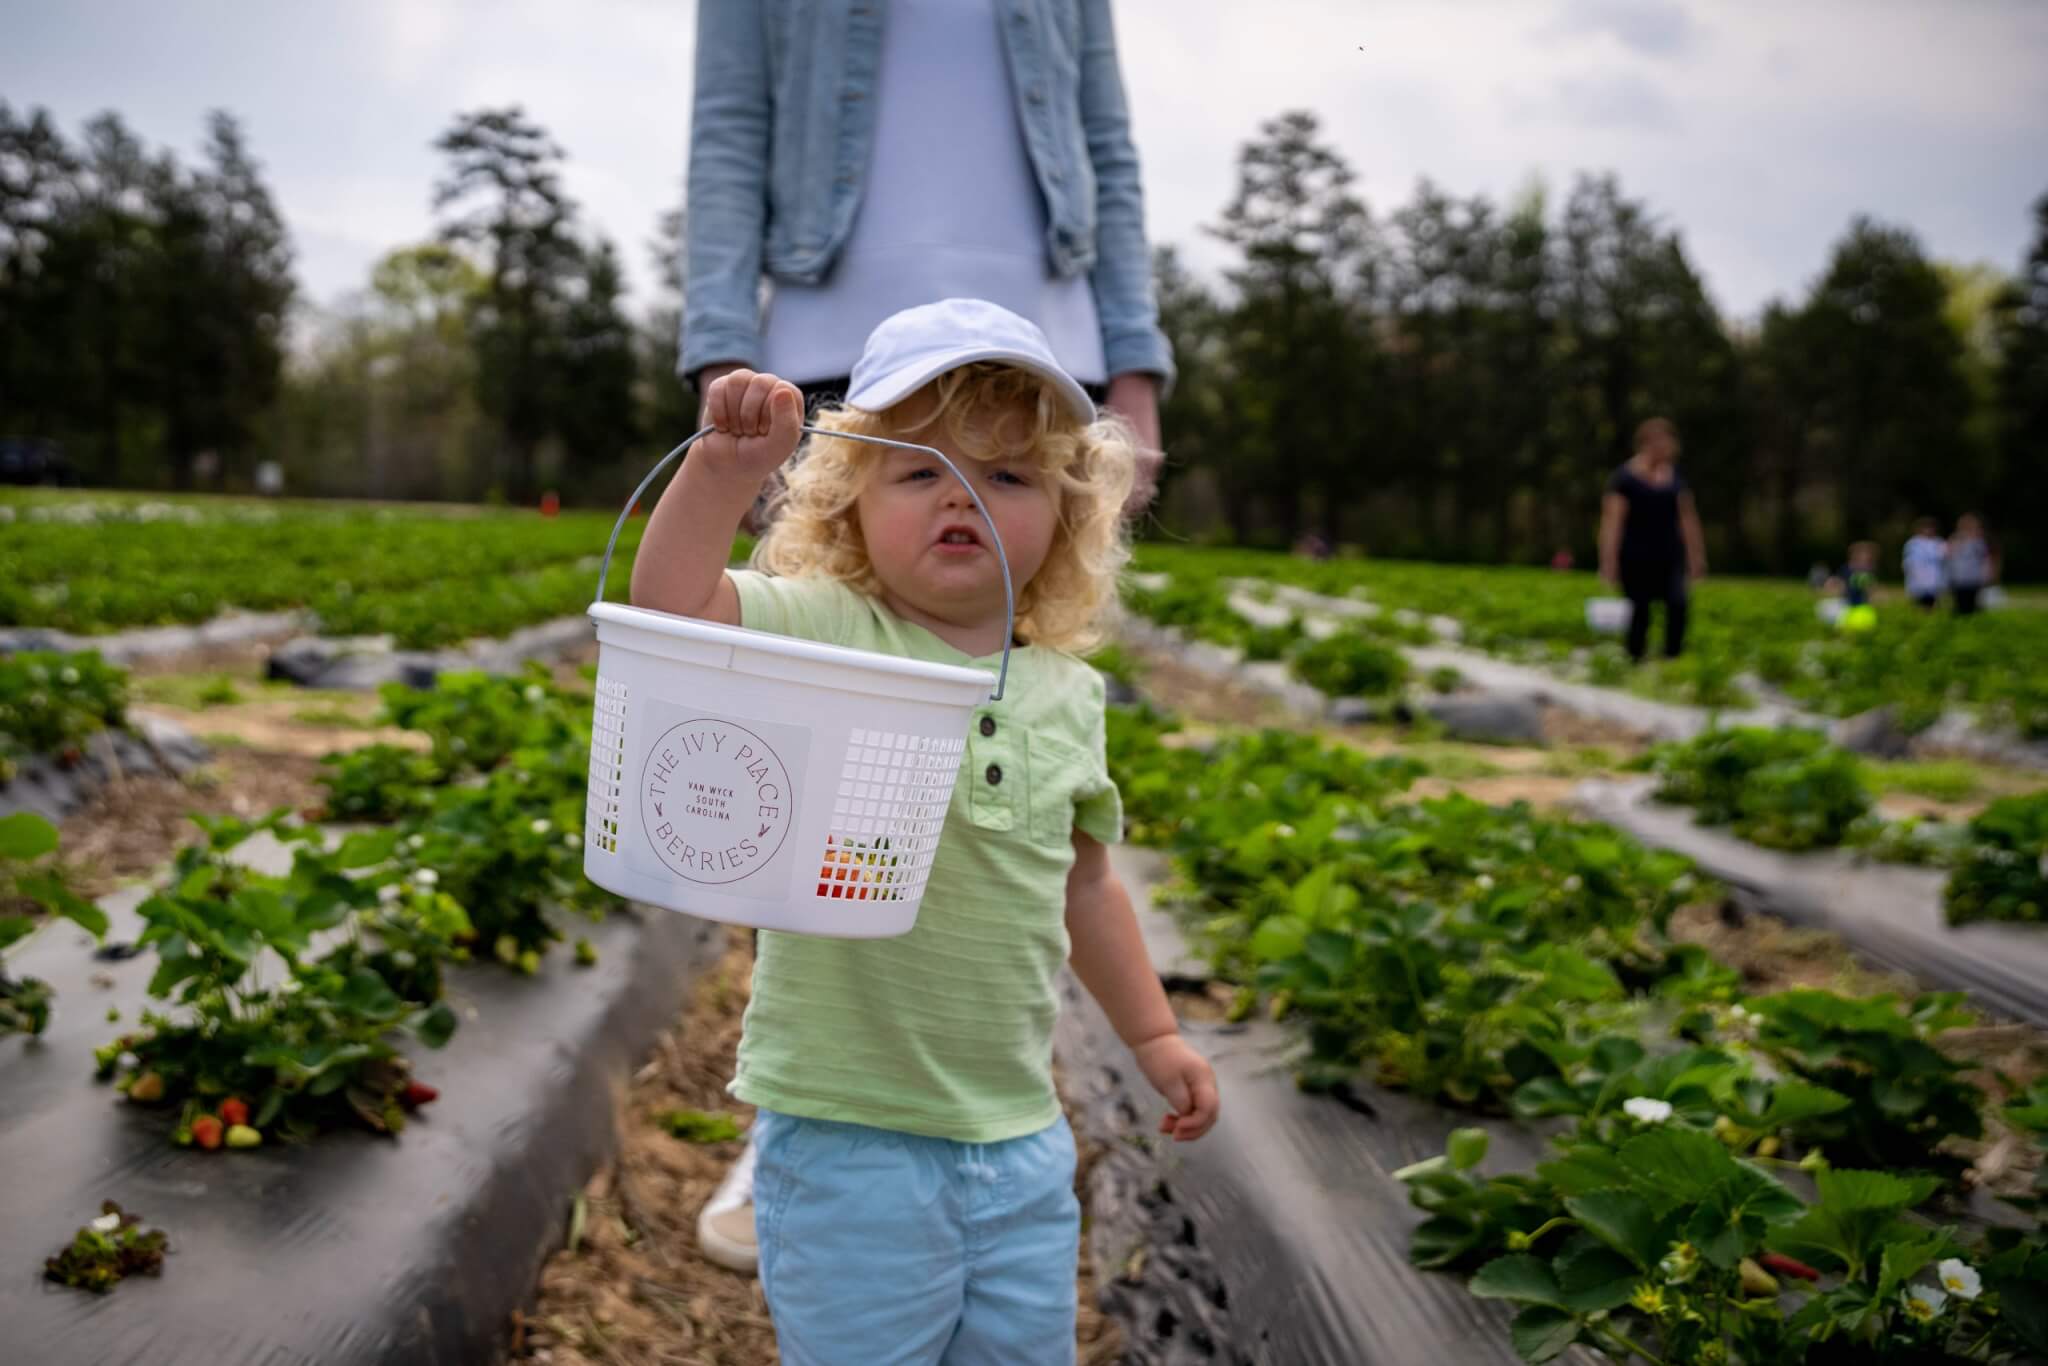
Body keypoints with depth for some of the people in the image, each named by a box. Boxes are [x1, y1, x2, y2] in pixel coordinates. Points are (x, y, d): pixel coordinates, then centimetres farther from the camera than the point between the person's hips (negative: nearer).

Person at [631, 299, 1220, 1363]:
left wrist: (1152, 1035, 22)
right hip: (847, 1138, -5)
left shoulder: (1069, 691, 4)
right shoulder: (823, 636, -10)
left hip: (1021, 1138, 5)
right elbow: (673, 606, -27)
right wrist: (727, 468, -36)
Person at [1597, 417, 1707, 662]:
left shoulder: (1675, 475, 11)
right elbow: (1612, 520, -10)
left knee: (1678, 604, -16)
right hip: (1635, 558, -4)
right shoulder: (1625, 478, -5)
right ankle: (1635, 660, 16)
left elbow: (1687, 517, 17)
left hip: (1669, 557, 4)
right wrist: (1608, 561, -17)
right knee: (1640, 611, 1)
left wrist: (1696, 556, 17)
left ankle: (1672, 659, -10)